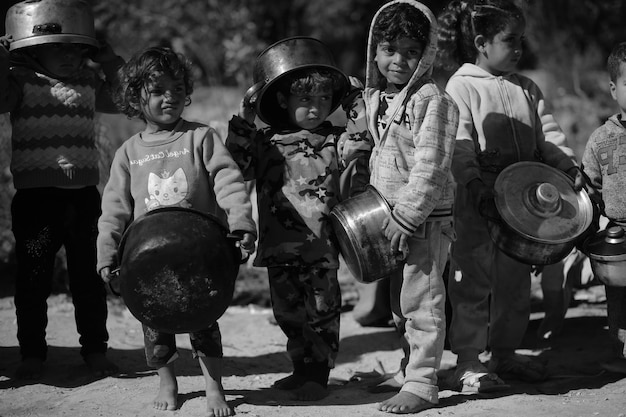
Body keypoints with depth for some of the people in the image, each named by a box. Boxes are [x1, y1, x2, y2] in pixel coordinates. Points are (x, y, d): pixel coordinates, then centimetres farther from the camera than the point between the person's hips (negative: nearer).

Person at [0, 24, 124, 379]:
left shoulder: (88, 82, 10)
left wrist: (109, 61, 10)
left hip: (84, 193, 4)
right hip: (35, 193, -3)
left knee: (88, 275, 9)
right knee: (33, 276, 2)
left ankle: (95, 349, 18)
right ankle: (32, 353, 11)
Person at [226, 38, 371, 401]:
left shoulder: (335, 141, 2)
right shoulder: (266, 143, 6)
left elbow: (360, 149, -11)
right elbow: (237, 162, -1)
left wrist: (358, 108, -8)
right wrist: (244, 119, -7)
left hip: (321, 246, -3)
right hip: (279, 246, 3)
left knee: (322, 311, 2)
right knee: (289, 313, 14)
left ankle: (318, 375, 11)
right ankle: (303, 368, 27)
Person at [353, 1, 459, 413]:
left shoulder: (434, 101, -16)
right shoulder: (376, 99, 10)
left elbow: (430, 167, -21)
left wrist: (407, 216, -24)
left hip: (425, 220, -9)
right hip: (389, 217, 9)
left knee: (422, 301, -4)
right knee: (399, 302, 18)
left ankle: (422, 383, 1)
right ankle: (410, 369, 30)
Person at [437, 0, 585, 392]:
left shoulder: (527, 89, 13)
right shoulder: (461, 87, -7)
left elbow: (547, 132, 12)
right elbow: (459, 146, -16)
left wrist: (569, 165, -4)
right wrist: (475, 187, -25)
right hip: (478, 203, -6)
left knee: (516, 278, 12)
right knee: (474, 280, -2)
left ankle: (504, 352, 24)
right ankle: (468, 362, 3)